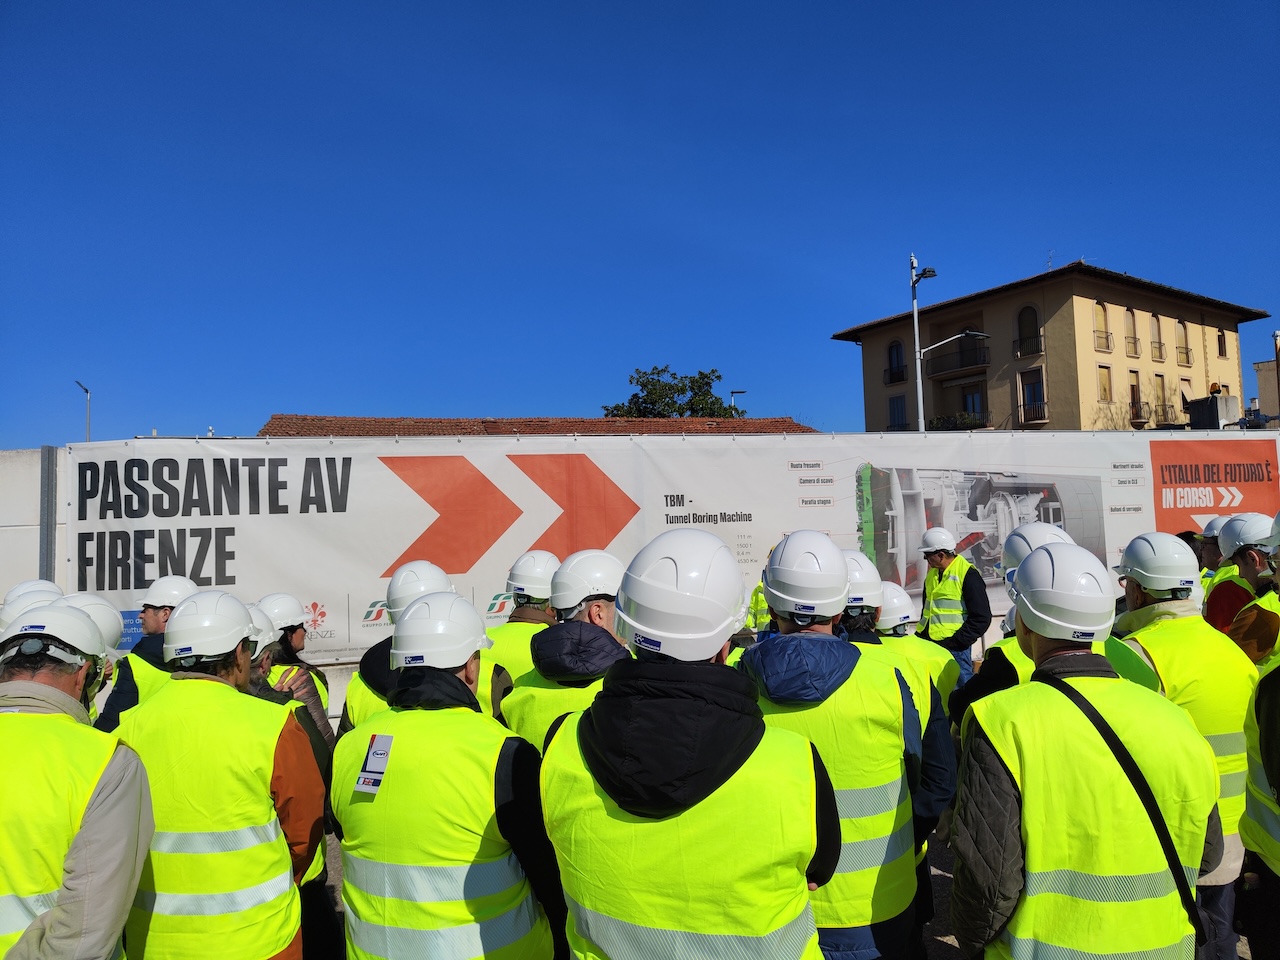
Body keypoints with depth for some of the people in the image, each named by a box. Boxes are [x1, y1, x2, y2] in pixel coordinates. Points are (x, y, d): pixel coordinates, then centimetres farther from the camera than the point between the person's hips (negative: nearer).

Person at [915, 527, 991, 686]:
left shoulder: (968, 574, -11)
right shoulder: (932, 573, 13)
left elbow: (981, 618, -12)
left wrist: (956, 642, -16)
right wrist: (920, 636, 12)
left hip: (955, 648, -8)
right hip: (929, 644, 8)